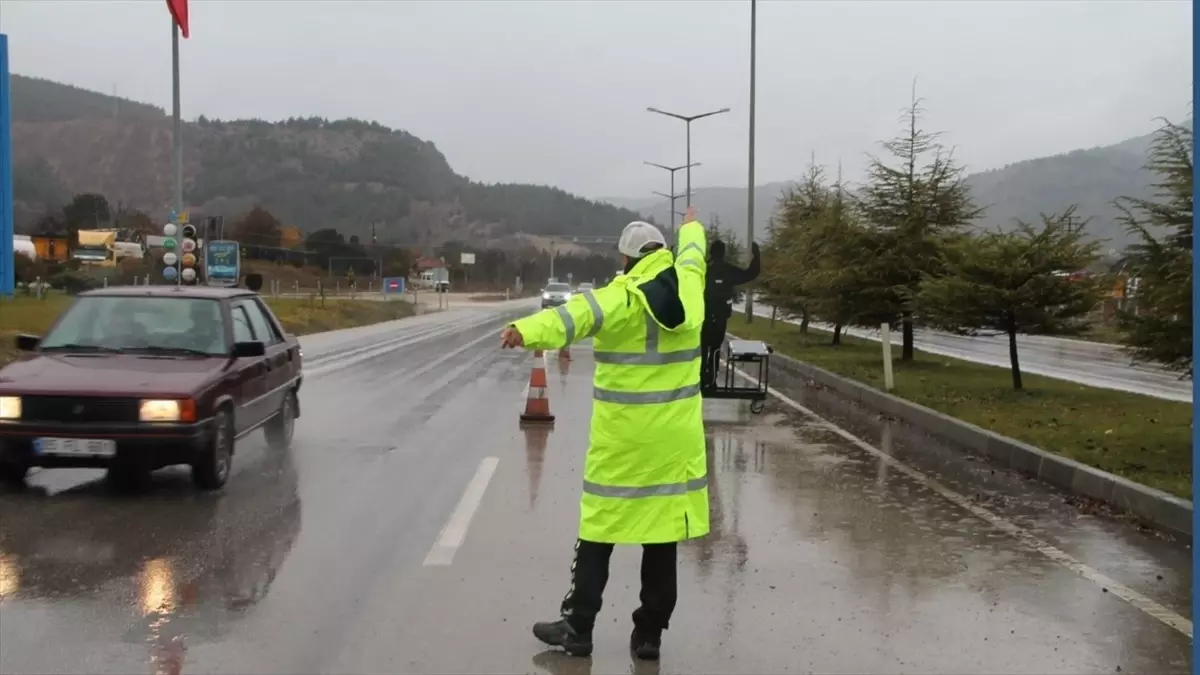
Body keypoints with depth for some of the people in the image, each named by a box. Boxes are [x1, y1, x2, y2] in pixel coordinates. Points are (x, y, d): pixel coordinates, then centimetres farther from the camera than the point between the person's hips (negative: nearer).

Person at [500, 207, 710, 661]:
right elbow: (692, 254, 27)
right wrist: (691, 227, 49)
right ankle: (649, 634, 16)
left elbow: (579, 314, -34)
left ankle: (577, 629, 13)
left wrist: (527, 331, -51)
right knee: (663, 537, 9)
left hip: (622, 435, -4)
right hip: (674, 435, 4)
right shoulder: (688, 286, 3)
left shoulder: (621, 296, -13)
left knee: (600, 531, 7)